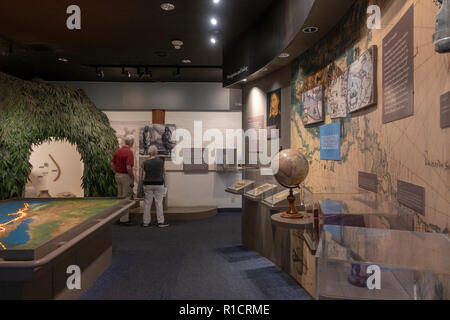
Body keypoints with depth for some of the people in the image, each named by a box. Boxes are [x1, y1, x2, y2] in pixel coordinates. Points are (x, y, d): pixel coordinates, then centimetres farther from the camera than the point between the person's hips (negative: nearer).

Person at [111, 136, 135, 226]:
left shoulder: (118, 151, 6)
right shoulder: (129, 152, -18)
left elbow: (112, 164, 10)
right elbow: (128, 167, -24)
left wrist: (117, 173, 16)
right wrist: (133, 177, -11)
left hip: (118, 175, 8)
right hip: (126, 176, -8)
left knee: (120, 197, 18)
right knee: (126, 198, 1)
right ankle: (124, 219, 6)